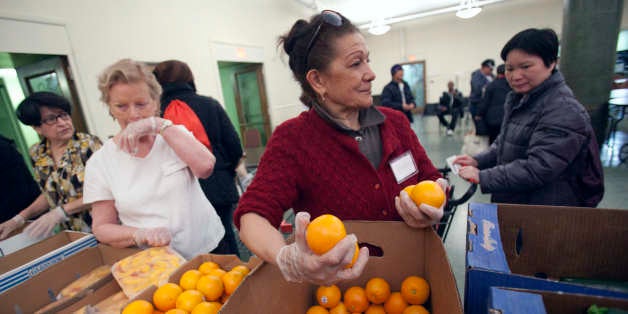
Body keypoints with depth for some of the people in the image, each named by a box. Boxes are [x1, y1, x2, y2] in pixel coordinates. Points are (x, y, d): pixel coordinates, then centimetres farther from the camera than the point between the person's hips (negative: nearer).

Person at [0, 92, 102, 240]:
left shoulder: (89, 144, -9)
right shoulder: (37, 154, 6)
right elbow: (49, 193, 18)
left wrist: (60, 211, -16)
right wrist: (19, 218, 6)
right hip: (66, 231, 5)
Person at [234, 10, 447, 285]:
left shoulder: (395, 122, -1)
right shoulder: (291, 139, -15)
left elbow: (430, 178, 6)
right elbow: (253, 214, -22)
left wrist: (431, 209, -16)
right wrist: (288, 261, -42)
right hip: (336, 286, -1)